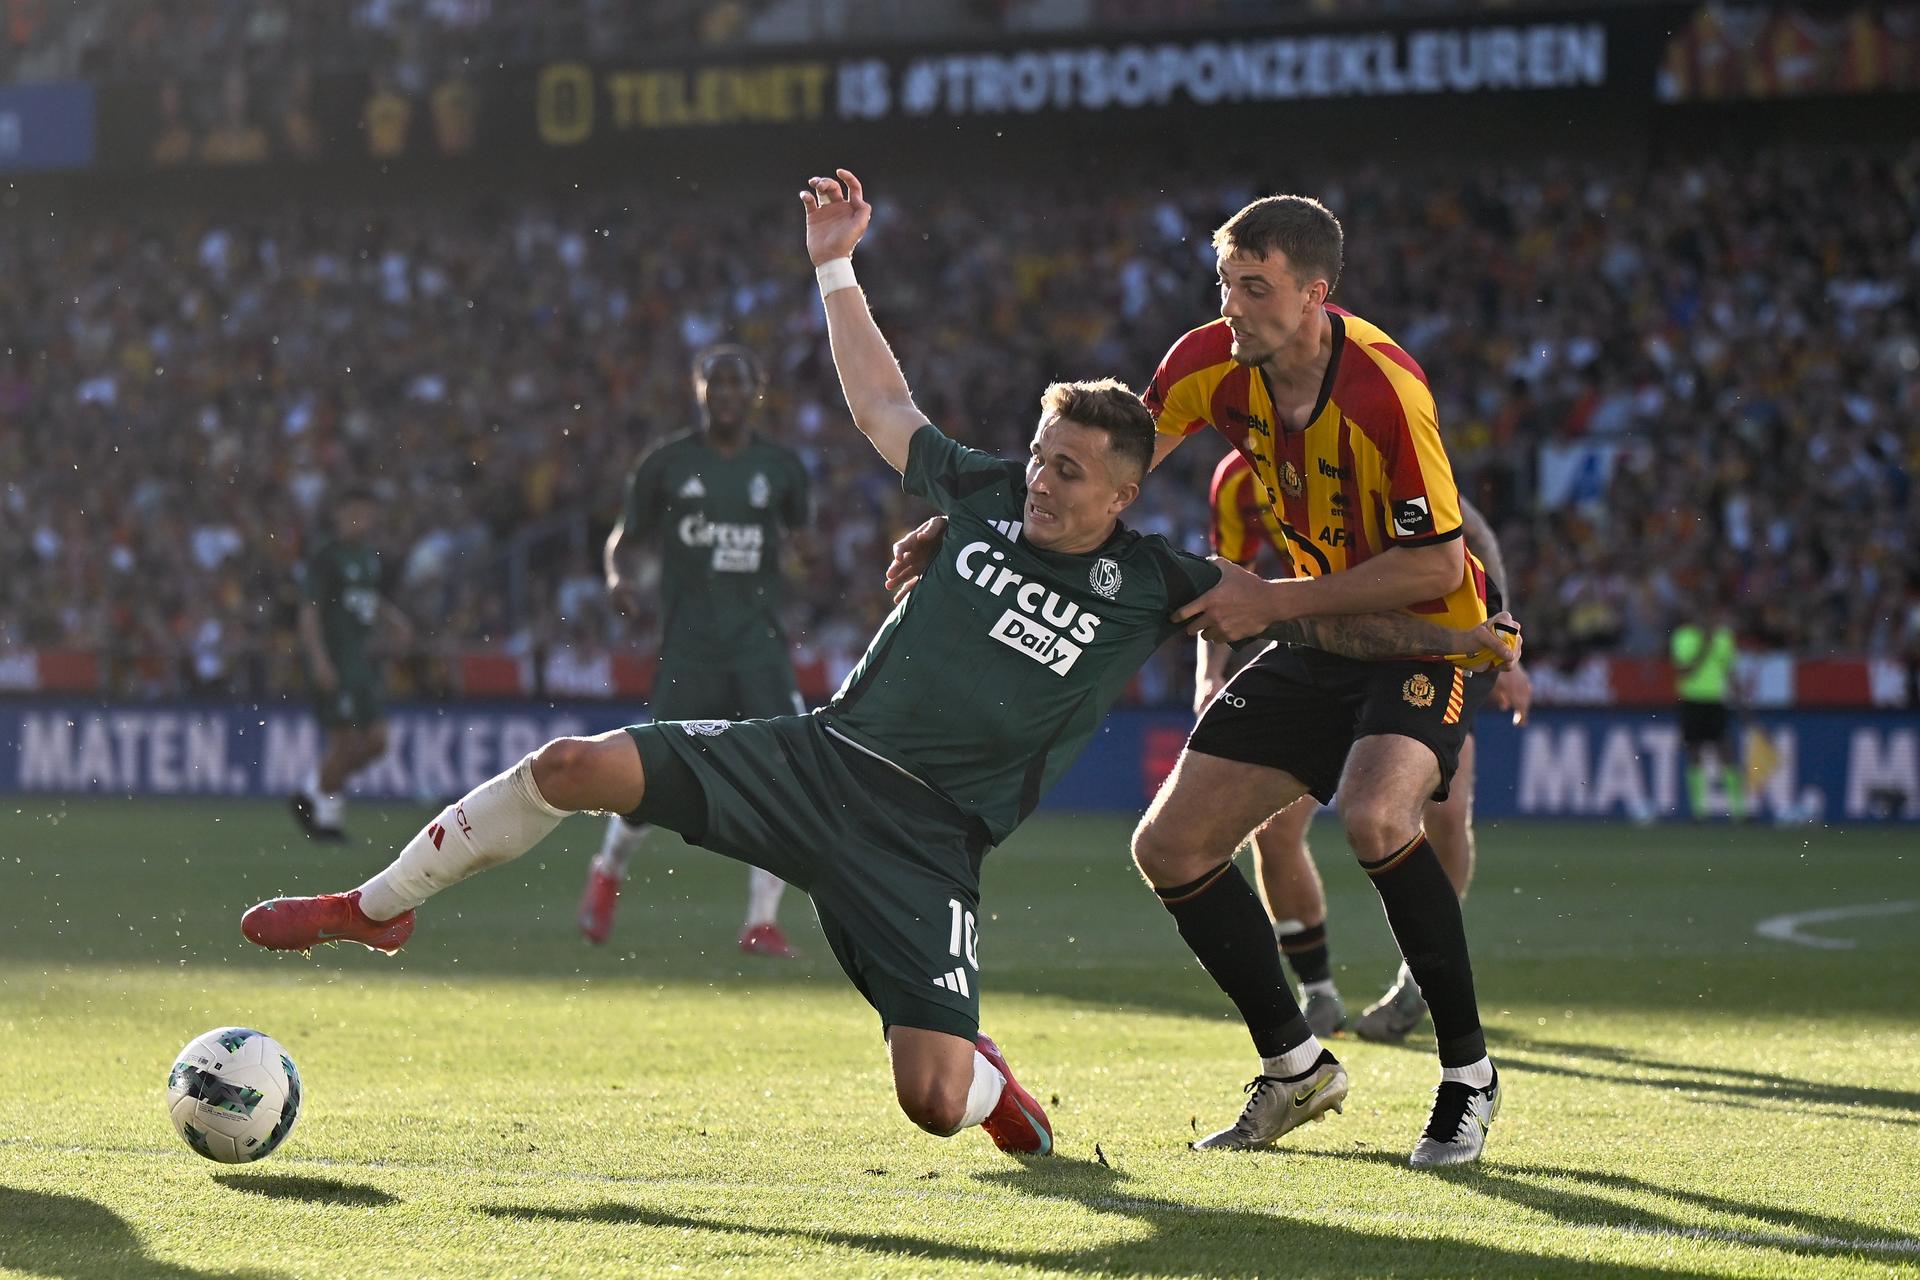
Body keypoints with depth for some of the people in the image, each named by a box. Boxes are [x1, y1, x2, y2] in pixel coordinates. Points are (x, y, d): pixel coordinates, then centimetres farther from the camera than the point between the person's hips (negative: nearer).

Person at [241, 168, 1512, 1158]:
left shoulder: (1149, 583, -1)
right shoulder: (989, 495, 7)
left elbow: (1308, 614, -3)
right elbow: (880, 406, 20)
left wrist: (1443, 633, -14)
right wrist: (838, 268, 19)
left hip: (924, 842, -3)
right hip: (821, 753, 3)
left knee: (933, 1102, -18)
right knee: (574, 765, -15)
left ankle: (991, 1082, 23)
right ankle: (376, 908, 5)